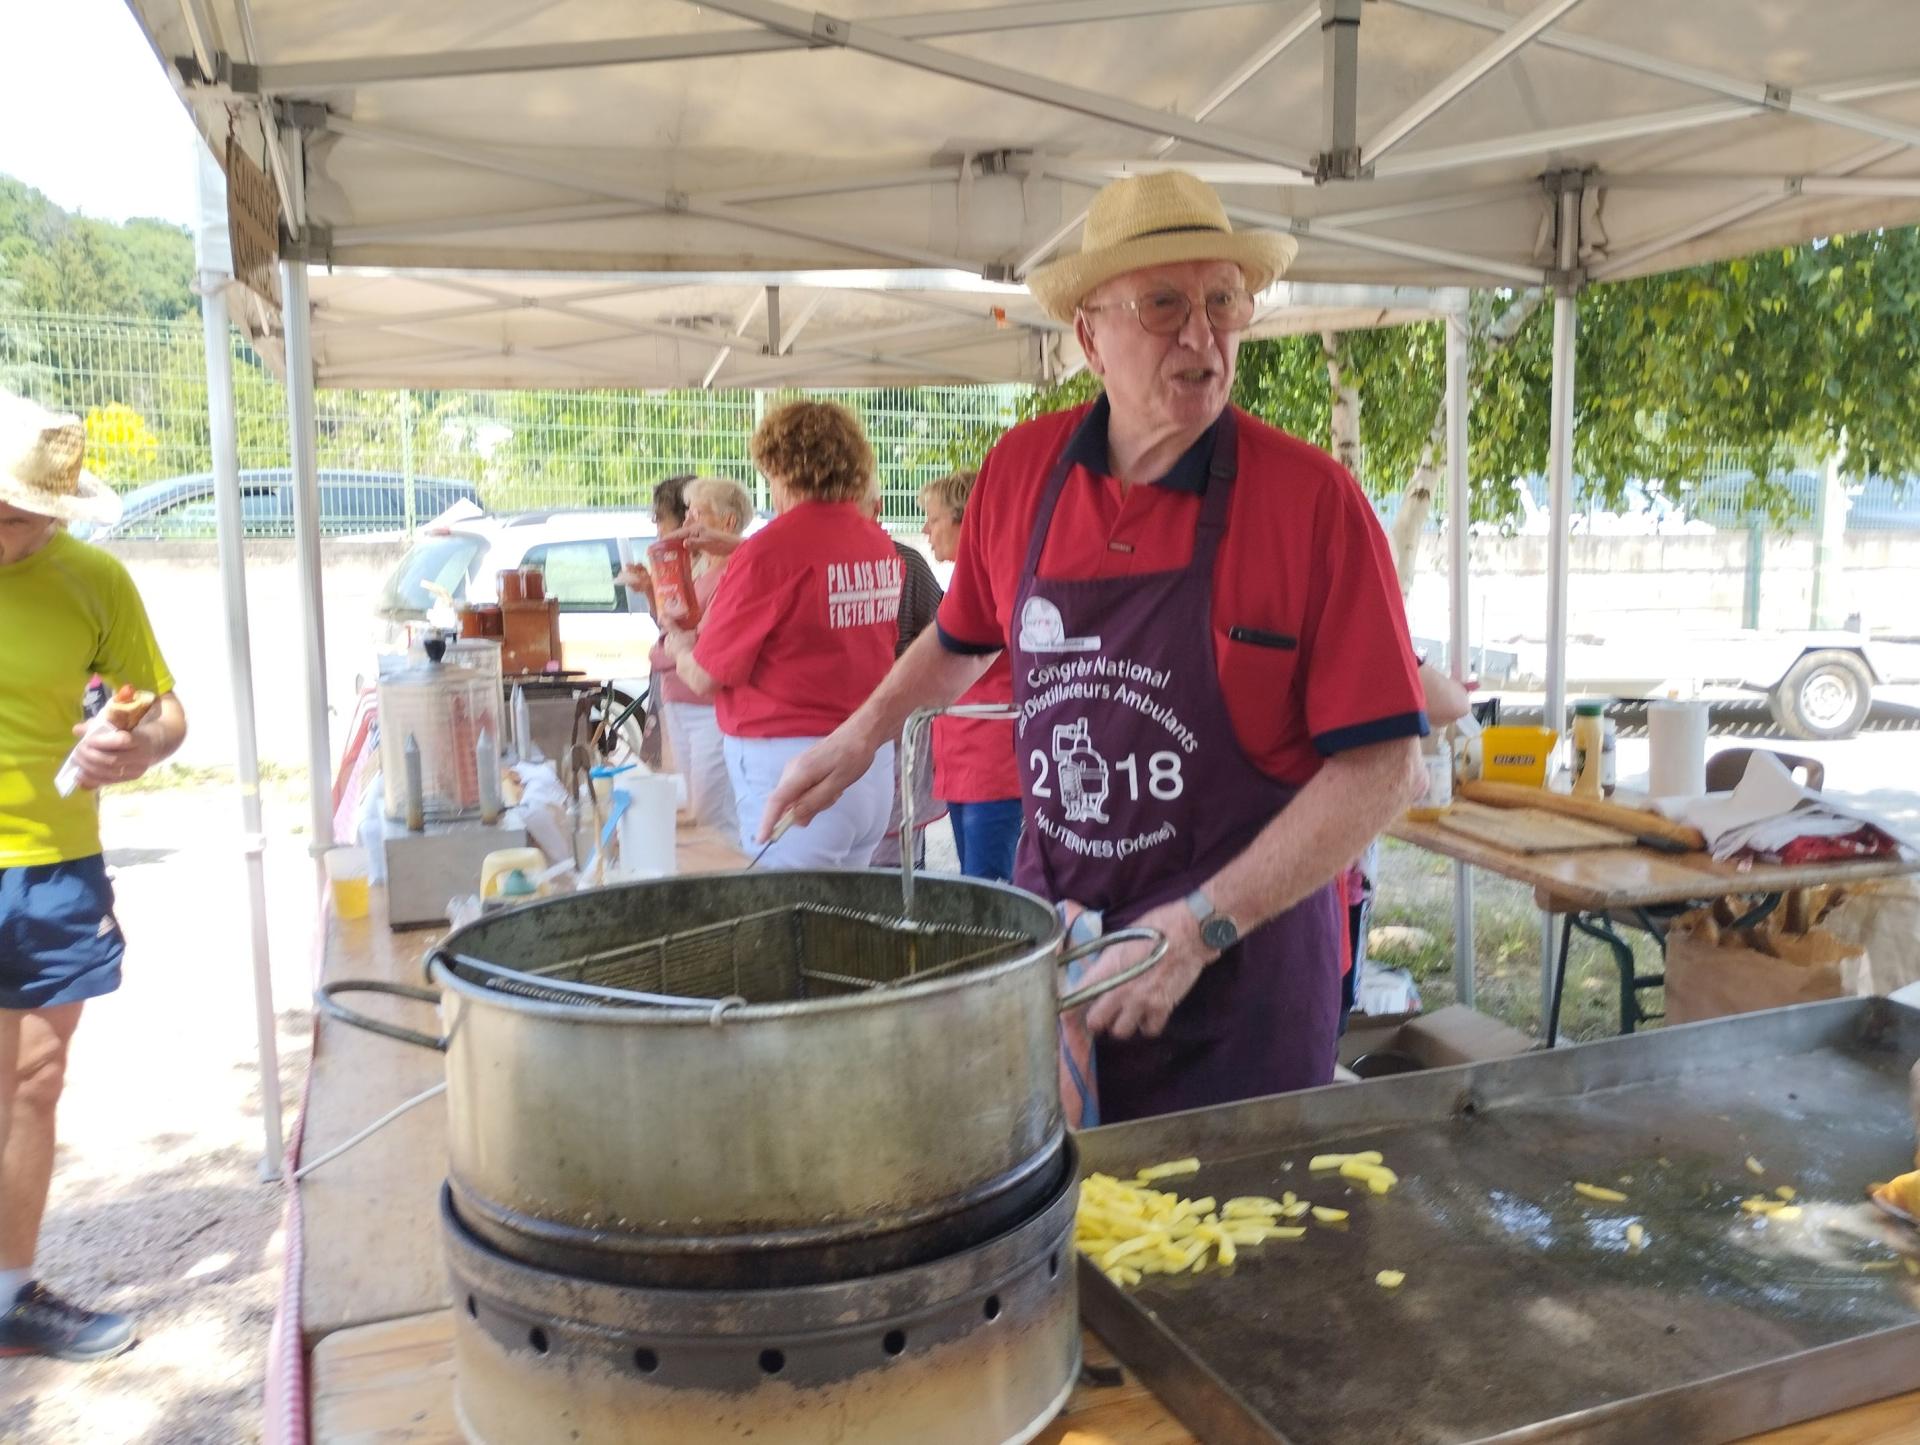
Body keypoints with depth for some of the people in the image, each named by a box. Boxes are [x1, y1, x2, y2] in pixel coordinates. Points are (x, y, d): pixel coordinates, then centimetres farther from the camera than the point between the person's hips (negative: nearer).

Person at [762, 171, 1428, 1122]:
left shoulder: (1313, 499, -13)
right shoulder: (1019, 471, -1)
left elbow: (1380, 769, -14)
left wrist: (1199, 930, -18)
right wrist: (861, 734, 13)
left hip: (1238, 975, -3)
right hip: (1047, 934, 4)